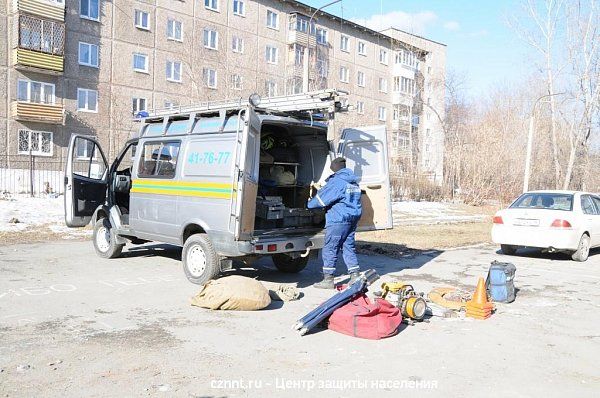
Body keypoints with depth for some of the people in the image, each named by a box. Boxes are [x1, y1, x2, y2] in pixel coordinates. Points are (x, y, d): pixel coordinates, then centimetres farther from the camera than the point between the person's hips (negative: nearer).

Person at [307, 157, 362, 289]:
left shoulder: (336, 182, -12)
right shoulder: (354, 183, 16)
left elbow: (321, 198, -11)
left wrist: (310, 204, 8)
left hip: (338, 220, -9)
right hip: (353, 218, 9)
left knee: (330, 249, -2)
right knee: (349, 247, 14)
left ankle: (328, 279, 1)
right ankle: (355, 276, 13)